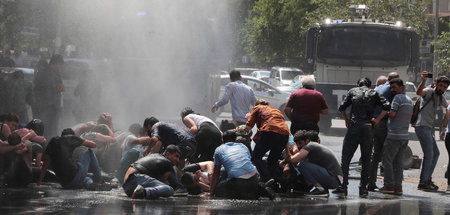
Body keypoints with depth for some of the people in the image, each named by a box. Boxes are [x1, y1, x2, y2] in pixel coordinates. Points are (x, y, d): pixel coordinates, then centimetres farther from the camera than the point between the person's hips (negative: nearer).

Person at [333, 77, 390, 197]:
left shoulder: (353, 91, 11)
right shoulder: (374, 93, 12)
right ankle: (363, 188, 4)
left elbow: (342, 107, 4)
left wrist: (346, 120, 18)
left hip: (353, 128, -1)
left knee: (345, 158, 2)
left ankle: (343, 186, -8)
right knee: (366, 160, 8)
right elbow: (386, 106, -1)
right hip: (367, 128, 1)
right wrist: (377, 119, 6)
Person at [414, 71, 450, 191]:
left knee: (435, 153, 17)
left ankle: (427, 179, 25)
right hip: (422, 126, -10)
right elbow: (419, 92, -33)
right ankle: (423, 183, -12)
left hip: (429, 129, 10)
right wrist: (423, 81, -51)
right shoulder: (429, 91, -10)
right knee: (429, 155, -13)